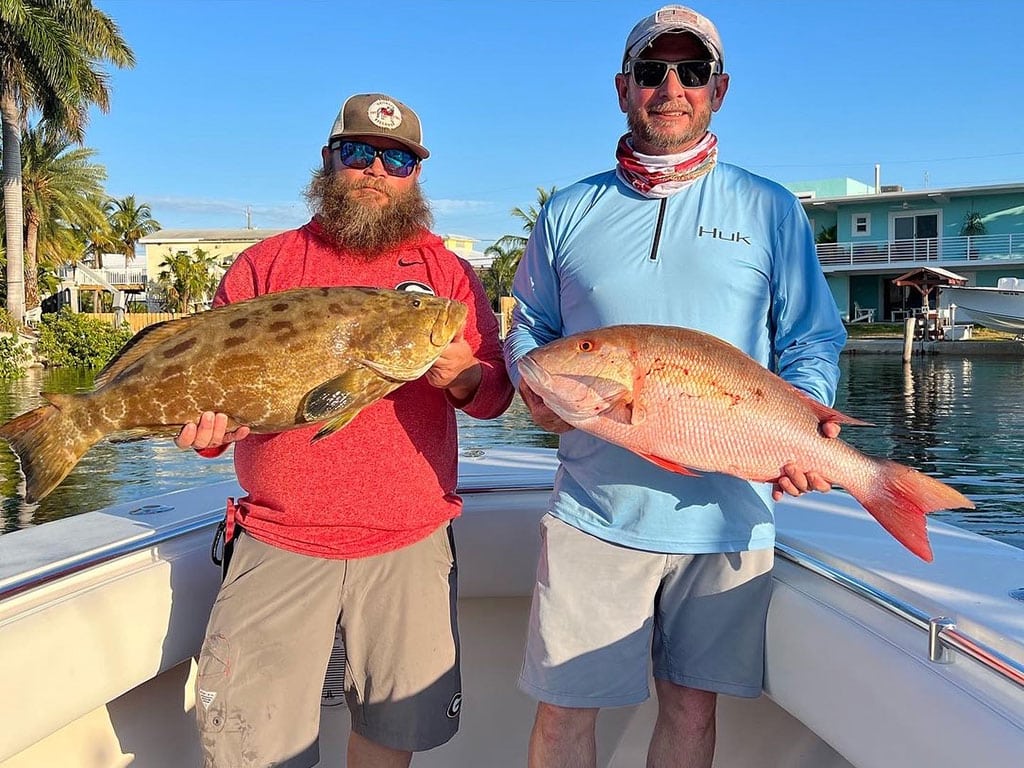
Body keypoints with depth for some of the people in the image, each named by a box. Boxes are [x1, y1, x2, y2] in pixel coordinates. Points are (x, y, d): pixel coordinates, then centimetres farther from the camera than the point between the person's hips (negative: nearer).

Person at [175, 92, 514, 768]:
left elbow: (495, 391, 5)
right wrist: (208, 425, -15)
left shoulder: (448, 271, 8)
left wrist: (463, 378, -17)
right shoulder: (264, 265, 6)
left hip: (411, 543, 1)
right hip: (280, 541, 0)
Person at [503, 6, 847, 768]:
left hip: (725, 513, 0)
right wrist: (537, 389, -8)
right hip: (594, 509, 1)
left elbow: (813, 343, 7)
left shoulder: (769, 210, 6)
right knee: (563, 706, 6)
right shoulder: (569, 212, 8)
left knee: (692, 704, 14)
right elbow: (527, 332, 13)